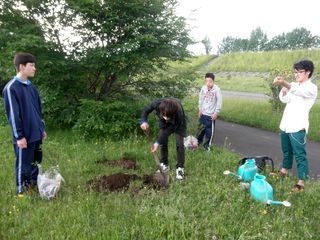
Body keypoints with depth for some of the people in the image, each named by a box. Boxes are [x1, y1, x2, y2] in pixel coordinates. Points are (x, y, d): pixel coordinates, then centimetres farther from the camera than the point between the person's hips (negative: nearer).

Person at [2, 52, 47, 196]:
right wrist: (19, 136, -16)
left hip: (36, 134, 7)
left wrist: (42, 129, 17)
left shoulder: (30, 86, 10)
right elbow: (13, 115, -16)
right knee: (23, 165, 7)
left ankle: (34, 186, 35)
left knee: (35, 162, 18)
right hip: (24, 136, -7)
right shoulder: (11, 88, -14)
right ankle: (22, 191, 23)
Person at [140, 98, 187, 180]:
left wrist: (158, 142, -36)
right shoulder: (157, 104, -40)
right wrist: (144, 121, -40)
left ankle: (180, 168, 4)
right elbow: (146, 110, -20)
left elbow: (169, 130, -32)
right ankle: (164, 164, 20)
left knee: (179, 144, -9)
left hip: (178, 124, -3)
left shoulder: (178, 114, -44)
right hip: (164, 124, 3)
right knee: (163, 142, 2)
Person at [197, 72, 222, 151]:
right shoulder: (203, 88, -6)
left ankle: (207, 144, 22)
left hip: (211, 114, -3)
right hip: (203, 113, 4)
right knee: (201, 128, 19)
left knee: (210, 130, 5)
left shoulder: (217, 89, -17)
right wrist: (200, 109, 7)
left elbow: (219, 102, -11)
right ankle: (199, 141, 39)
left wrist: (216, 113, -11)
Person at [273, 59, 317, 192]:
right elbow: (284, 99, 1)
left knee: (300, 154, -2)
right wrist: (283, 88, -19)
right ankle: (284, 170, 37)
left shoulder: (311, 88, -9)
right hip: (285, 125, 7)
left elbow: (300, 92, -33)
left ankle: (301, 181, 4)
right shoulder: (294, 85, 13)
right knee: (286, 151, 21)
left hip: (298, 127, -7)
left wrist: (285, 83, -51)